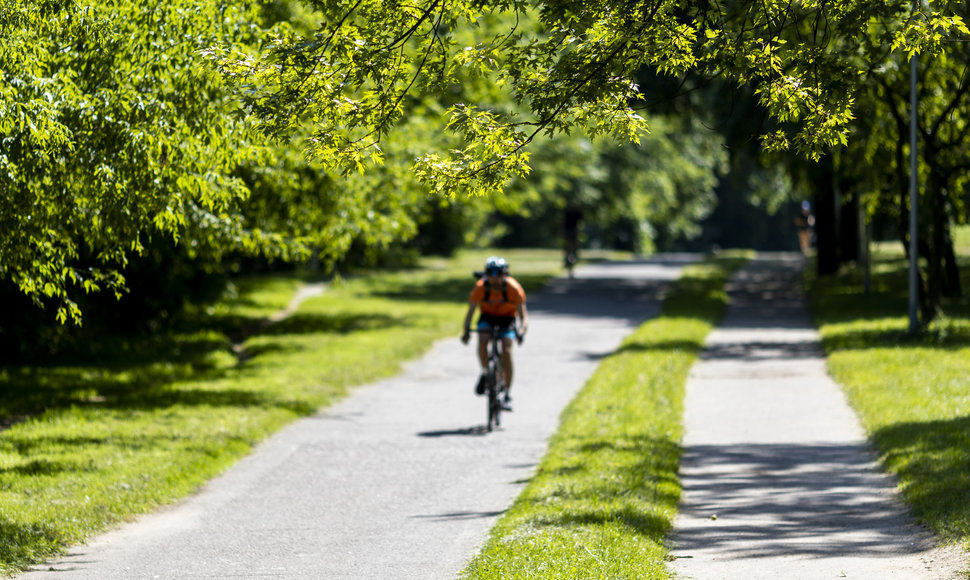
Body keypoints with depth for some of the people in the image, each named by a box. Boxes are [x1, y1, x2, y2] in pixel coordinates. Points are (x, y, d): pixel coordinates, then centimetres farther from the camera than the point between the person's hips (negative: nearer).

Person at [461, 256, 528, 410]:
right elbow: (470, 311, -16)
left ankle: (507, 395, -14)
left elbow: (523, 316, -25)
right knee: (482, 341, -31)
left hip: (507, 319, -1)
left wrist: (521, 332, -44)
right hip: (487, 317, 1)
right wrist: (466, 331, -32)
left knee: (506, 351, -23)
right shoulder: (480, 288, -23)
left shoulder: (513, 289, -26)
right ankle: (485, 373, -5)